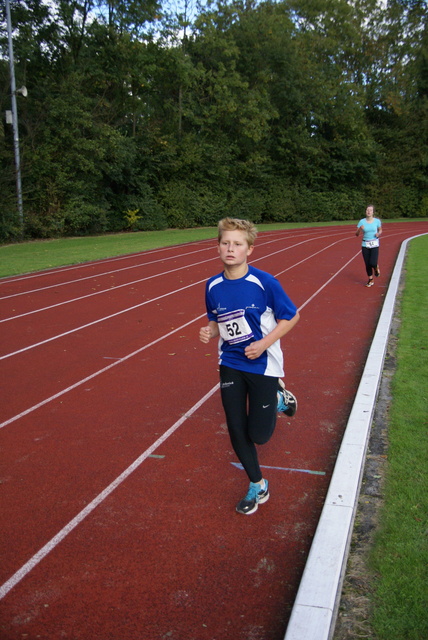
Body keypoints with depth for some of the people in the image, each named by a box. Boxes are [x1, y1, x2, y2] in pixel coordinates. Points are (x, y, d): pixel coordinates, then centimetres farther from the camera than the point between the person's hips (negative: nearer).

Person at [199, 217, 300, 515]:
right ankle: (258, 486, 30)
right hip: (230, 365, 4)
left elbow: (292, 316, -8)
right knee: (237, 432, 7)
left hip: (262, 364, -4)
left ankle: (278, 398, 33)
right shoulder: (213, 286, -3)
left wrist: (264, 343, -18)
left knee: (259, 435, 2)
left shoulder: (265, 282, -16)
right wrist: (208, 332, -10)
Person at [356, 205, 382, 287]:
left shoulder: (377, 221, -3)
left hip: (374, 244, -2)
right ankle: (370, 280, 24)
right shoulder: (362, 221, -4)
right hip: (365, 244, 2)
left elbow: (380, 230, 13)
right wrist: (359, 229, -25)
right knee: (367, 264, 5)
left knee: (373, 263, -16)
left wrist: (378, 234, -9)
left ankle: (376, 267, 22)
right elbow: (357, 234, -4)